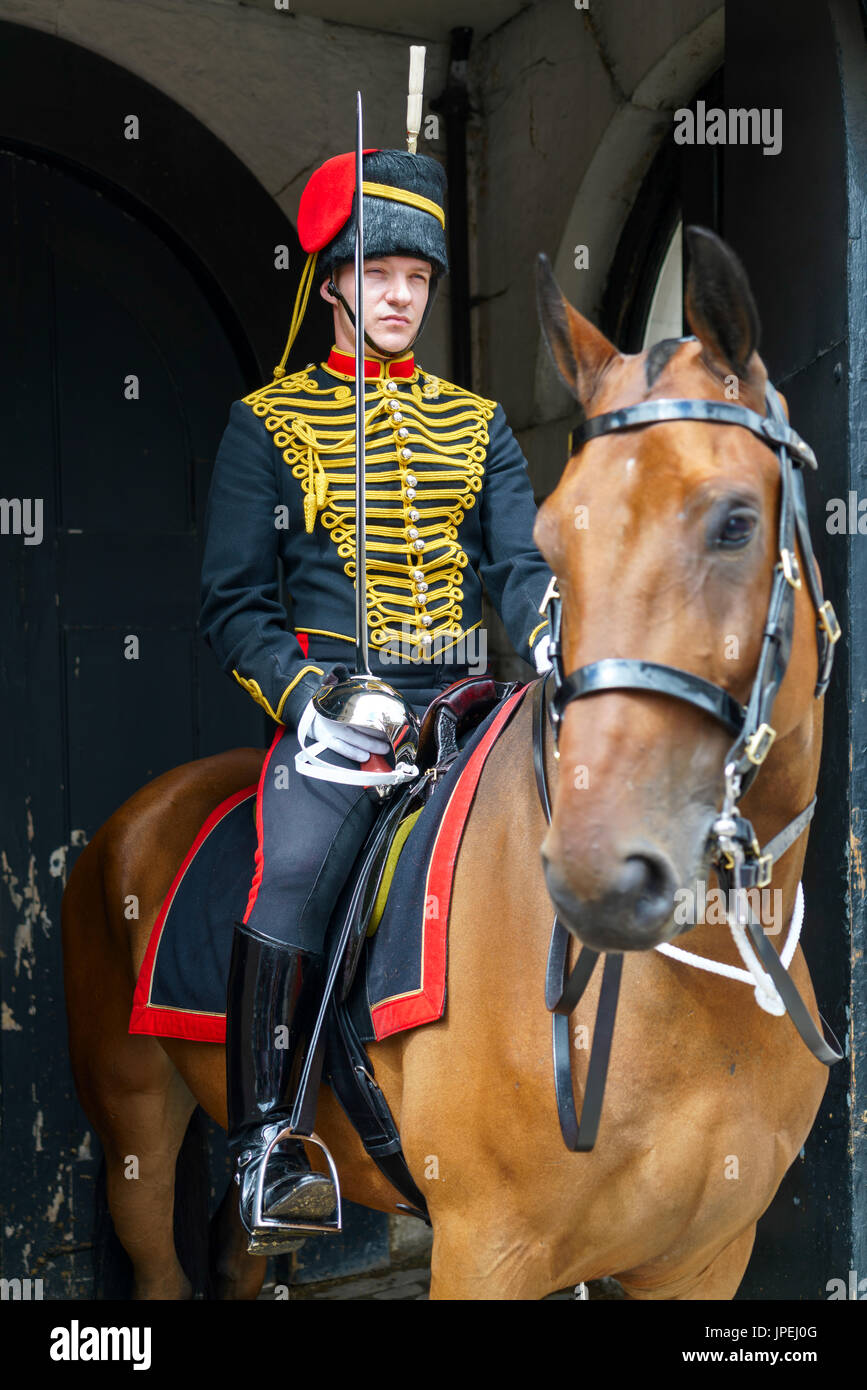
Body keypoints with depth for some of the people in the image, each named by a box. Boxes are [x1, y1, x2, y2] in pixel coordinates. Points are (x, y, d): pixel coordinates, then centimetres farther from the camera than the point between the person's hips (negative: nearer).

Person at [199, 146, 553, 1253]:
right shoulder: (270, 421, 11)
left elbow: (519, 566, 11)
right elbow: (232, 600, 7)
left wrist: (553, 641, -13)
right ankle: (262, 1143, -19)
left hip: (463, 694, 4)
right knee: (294, 874, -27)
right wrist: (298, 693, -12)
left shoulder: (477, 424, 20)